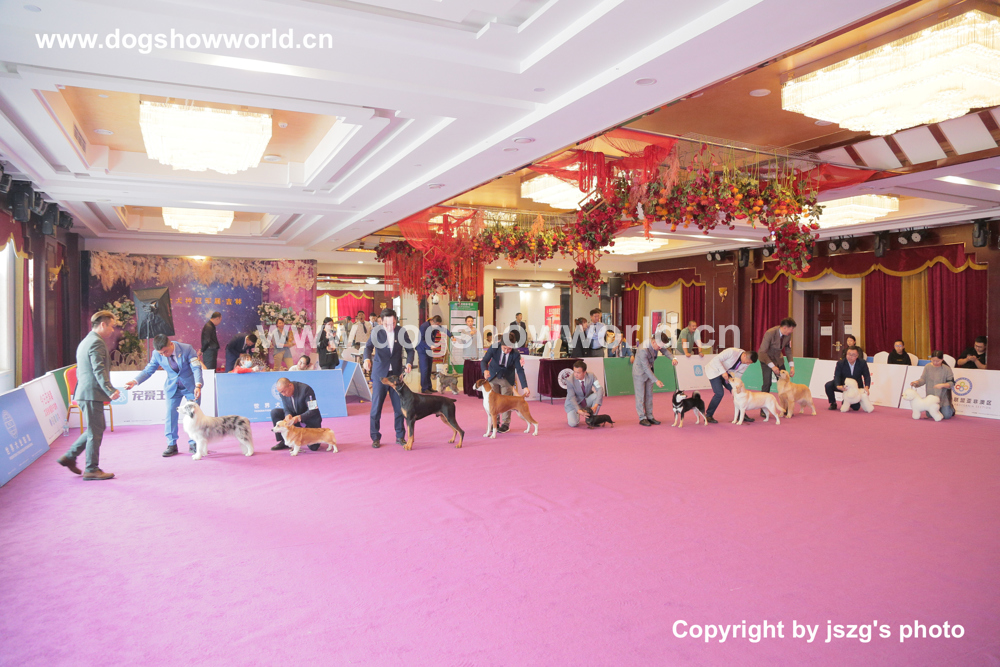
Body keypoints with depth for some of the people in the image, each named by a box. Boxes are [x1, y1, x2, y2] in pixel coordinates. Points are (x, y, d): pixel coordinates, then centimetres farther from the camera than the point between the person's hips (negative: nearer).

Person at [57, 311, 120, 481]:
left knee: (95, 429, 19)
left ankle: (69, 457, 21)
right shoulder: (97, 342, -14)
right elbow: (99, 370, -22)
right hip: (92, 393, -10)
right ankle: (91, 470, 3)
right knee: (95, 432, -3)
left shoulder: (85, 342, 20)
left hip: (84, 393, 10)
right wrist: (110, 391, -26)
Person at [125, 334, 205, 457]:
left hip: (191, 386, -3)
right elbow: (148, 370, -1)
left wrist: (198, 386, -33)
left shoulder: (187, 349, -21)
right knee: (170, 415, -1)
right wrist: (135, 381, -18)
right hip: (172, 387, 3)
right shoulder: (156, 354, -11)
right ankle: (172, 445, 10)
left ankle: (193, 444, 8)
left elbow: (196, 368, -20)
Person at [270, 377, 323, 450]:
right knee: (274, 413, -16)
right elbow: (286, 409, -1)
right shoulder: (282, 392, -10)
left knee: (313, 447, -19)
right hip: (294, 417, 5)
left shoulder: (305, 389, -27)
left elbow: (314, 411, -27)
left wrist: (298, 418, -38)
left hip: (310, 419, -5)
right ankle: (284, 441, -7)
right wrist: (288, 415, -25)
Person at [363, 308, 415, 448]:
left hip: (396, 373, 2)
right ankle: (375, 438, 13)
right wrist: (367, 358, -36)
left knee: (400, 407, 6)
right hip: (380, 374, -2)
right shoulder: (376, 331, -6)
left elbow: (410, 349, 5)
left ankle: (400, 436, 20)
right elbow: (368, 346, -15)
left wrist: (409, 363, -13)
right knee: (376, 407, 0)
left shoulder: (401, 331, -2)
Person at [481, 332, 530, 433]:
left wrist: (525, 387, -35)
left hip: (506, 378, -1)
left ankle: (506, 424, 10)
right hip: (493, 376, 1)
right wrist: (485, 370, -48)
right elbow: (484, 361, -25)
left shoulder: (516, 354, -26)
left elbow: (520, 370, -25)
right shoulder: (494, 348, -25)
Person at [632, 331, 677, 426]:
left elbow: (665, 350, 4)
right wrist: (656, 380, -28)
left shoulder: (657, 343, -13)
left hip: (649, 371, 8)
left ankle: (649, 416, 17)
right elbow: (646, 368, -30)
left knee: (649, 395, 11)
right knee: (640, 396, 0)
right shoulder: (643, 349, -35)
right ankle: (642, 418, 7)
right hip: (640, 371, -8)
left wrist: (673, 358, -17)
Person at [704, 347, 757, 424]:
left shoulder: (747, 363, -8)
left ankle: (741, 415, 14)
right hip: (714, 370, -7)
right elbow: (717, 359, -30)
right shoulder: (732, 351, -30)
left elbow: (739, 374, 1)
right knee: (719, 393, -18)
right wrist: (723, 372, -37)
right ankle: (708, 416, -7)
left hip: (725, 372, 7)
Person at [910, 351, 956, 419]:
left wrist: (942, 385, -28)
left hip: (943, 397, -2)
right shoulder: (927, 367, -2)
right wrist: (916, 382, -23)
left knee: (946, 416, -5)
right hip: (931, 396, 3)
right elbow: (923, 379, -3)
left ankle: (951, 408, 30)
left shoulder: (946, 368, -9)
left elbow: (951, 383, -10)